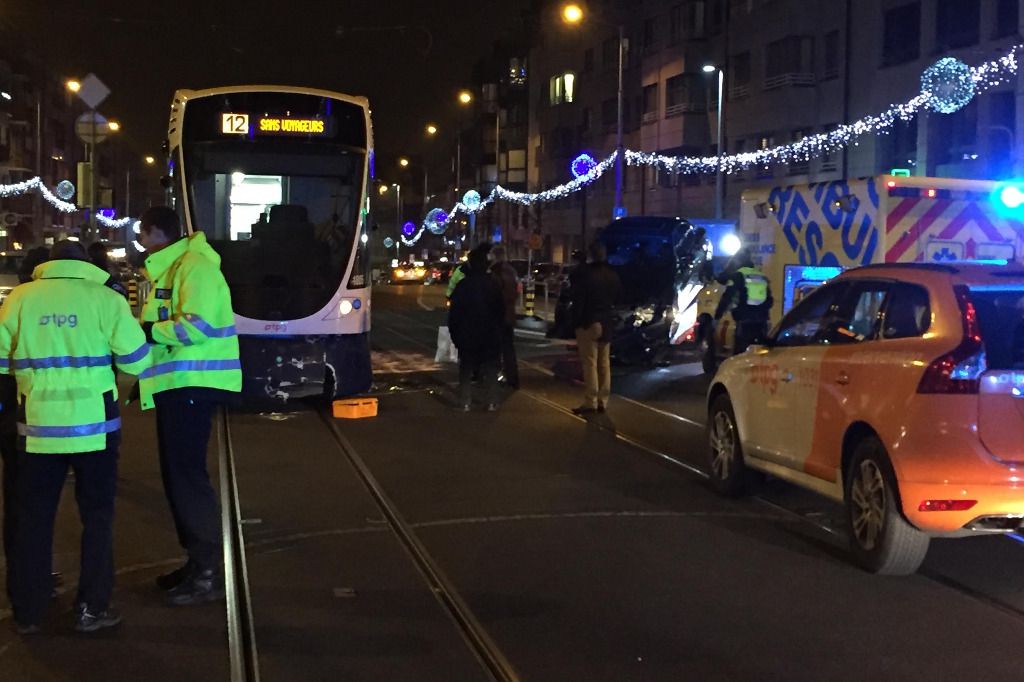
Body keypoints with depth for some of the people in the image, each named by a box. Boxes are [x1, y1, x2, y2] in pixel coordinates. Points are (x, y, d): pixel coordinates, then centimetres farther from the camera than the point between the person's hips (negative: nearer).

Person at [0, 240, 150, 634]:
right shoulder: (105, 299, -4)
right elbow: (137, 361, -4)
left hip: (39, 424, 2)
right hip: (93, 424, -2)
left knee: (33, 518, 13)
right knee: (97, 517, 11)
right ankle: (91, 609, 13)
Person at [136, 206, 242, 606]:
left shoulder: (194, 266, -13)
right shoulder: (168, 269, 19)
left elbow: (199, 324, -24)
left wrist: (149, 331, -16)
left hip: (193, 384, -10)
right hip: (176, 384, 10)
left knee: (187, 472, -9)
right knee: (176, 471, 13)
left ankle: (208, 575, -4)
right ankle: (197, 559, 23)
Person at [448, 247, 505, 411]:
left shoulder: (463, 284, -8)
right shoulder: (494, 284, -2)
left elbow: (454, 313, -6)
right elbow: (501, 311, 2)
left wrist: (454, 333, 3)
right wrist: (499, 329, 11)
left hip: (467, 335, -1)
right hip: (490, 336, 1)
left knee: (466, 370, 8)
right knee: (490, 370, 8)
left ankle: (465, 403, 3)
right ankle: (492, 402, 5)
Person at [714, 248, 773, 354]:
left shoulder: (737, 276, -2)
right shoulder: (763, 278, 17)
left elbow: (726, 298, -7)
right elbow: (769, 301, 23)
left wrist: (717, 316, -2)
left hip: (744, 323, -6)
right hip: (761, 323, 6)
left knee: (740, 353, -7)